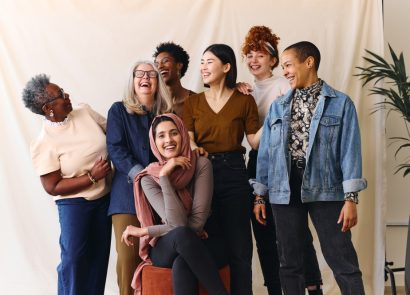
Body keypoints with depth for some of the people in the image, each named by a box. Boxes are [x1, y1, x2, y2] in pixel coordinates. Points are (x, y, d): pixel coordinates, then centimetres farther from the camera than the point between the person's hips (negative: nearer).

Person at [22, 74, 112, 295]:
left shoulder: (85, 112, -4)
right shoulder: (43, 144, -17)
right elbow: (52, 187, -15)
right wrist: (92, 177, -19)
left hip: (105, 197, 5)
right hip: (74, 203, -5)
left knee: (99, 255, 13)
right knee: (73, 258, 1)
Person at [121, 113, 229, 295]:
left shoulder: (201, 165, -10)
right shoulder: (149, 178, -8)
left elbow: (197, 222, -17)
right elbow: (177, 224, -21)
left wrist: (144, 231, -12)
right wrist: (164, 176, -21)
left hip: (197, 246, 0)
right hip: (164, 250, 1)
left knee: (182, 265, -37)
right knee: (181, 234, -36)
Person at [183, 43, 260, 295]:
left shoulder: (244, 100, 2)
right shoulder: (193, 102, 10)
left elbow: (255, 141, 0)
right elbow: (187, 140, 2)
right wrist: (194, 149, -20)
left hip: (233, 173, -2)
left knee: (238, 246, 0)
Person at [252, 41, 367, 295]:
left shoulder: (341, 103, 0)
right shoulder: (278, 107, 12)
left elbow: (350, 150, -6)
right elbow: (266, 151, 12)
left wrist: (351, 198, -12)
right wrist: (260, 195, 8)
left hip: (325, 188, -4)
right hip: (284, 190, 4)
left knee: (343, 262, -4)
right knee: (290, 262, 11)